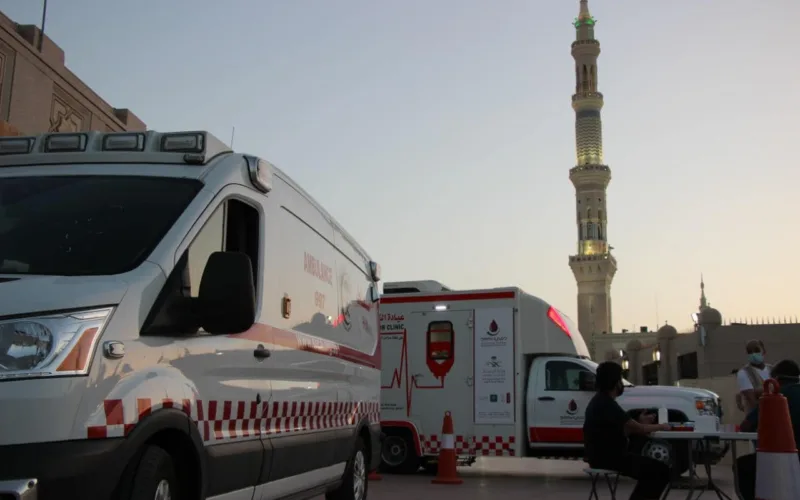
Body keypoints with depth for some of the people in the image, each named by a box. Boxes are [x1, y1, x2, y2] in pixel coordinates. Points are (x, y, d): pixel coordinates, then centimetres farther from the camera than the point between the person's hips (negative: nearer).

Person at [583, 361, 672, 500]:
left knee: (651, 469, 20)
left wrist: (640, 423, 10)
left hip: (604, 455, 10)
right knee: (661, 470, -7)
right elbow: (638, 429, -18)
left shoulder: (600, 401, 14)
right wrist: (661, 426, 0)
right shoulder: (607, 404, -19)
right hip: (608, 458, -10)